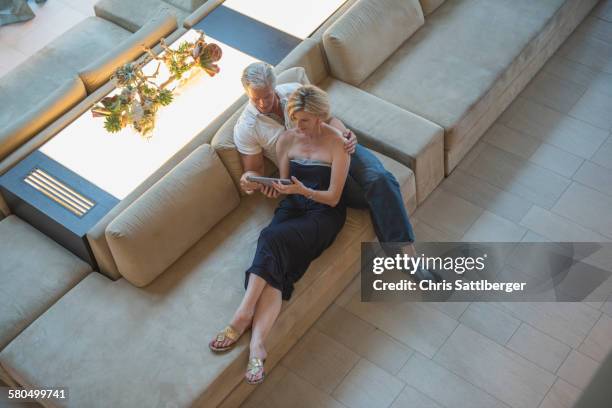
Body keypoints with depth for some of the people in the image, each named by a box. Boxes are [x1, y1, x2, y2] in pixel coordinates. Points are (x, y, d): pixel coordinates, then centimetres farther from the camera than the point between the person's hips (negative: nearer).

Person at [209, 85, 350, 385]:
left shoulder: (337, 143, -8)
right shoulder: (286, 139, 6)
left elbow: (333, 197, -10)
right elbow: (285, 185, 13)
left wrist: (304, 191, -27)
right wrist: (275, 189, -10)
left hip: (324, 212, -4)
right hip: (292, 206, 4)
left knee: (272, 238, -33)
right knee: (275, 264, -27)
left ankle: (243, 315, -32)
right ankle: (257, 344, -42)